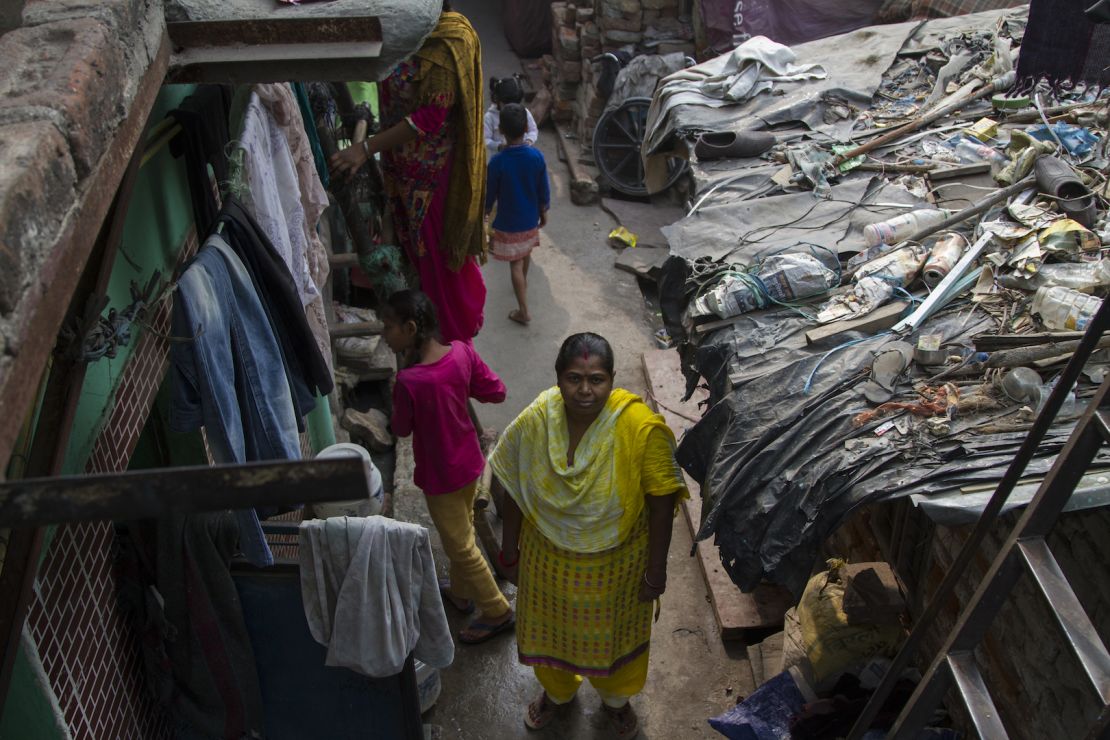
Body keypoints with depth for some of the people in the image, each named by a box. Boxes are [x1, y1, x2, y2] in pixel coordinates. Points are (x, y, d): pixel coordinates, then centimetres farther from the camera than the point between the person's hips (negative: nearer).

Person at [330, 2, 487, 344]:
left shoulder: (450, 39, -19)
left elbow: (432, 115, -24)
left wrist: (367, 148, -27)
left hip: (434, 173, -8)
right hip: (405, 171, 8)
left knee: (441, 255, 5)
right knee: (417, 251, 18)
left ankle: (456, 338, 23)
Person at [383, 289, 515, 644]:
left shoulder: (409, 382, -32)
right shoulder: (462, 351, -15)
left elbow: (401, 429, -12)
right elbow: (497, 391, -4)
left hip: (440, 476, -7)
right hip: (469, 462, 7)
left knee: (460, 546, 13)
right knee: (462, 532, 28)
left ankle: (497, 612, 29)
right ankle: (460, 592, 49)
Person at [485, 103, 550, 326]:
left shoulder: (497, 161, -23)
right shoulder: (537, 156, -15)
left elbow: (491, 193, -10)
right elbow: (544, 190, -5)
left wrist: (486, 212, 10)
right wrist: (543, 212, 12)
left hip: (508, 222, -4)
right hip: (530, 219, 4)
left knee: (516, 264, 6)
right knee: (526, 253, 30)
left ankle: (523, 311, 9)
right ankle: (524, 281, 57)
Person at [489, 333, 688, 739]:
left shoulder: (642, 429, -29)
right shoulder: (534, 421, -22)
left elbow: (661, 500, -17)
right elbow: (513, 490, -6)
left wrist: (657, 567, -10)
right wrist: (510, 549, 3)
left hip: (616, 563, -2)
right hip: (548, 559, 2)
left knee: (613, 633, 25)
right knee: (551, 628, 27)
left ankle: (615, 697, 59)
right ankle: (557, 690, 61)